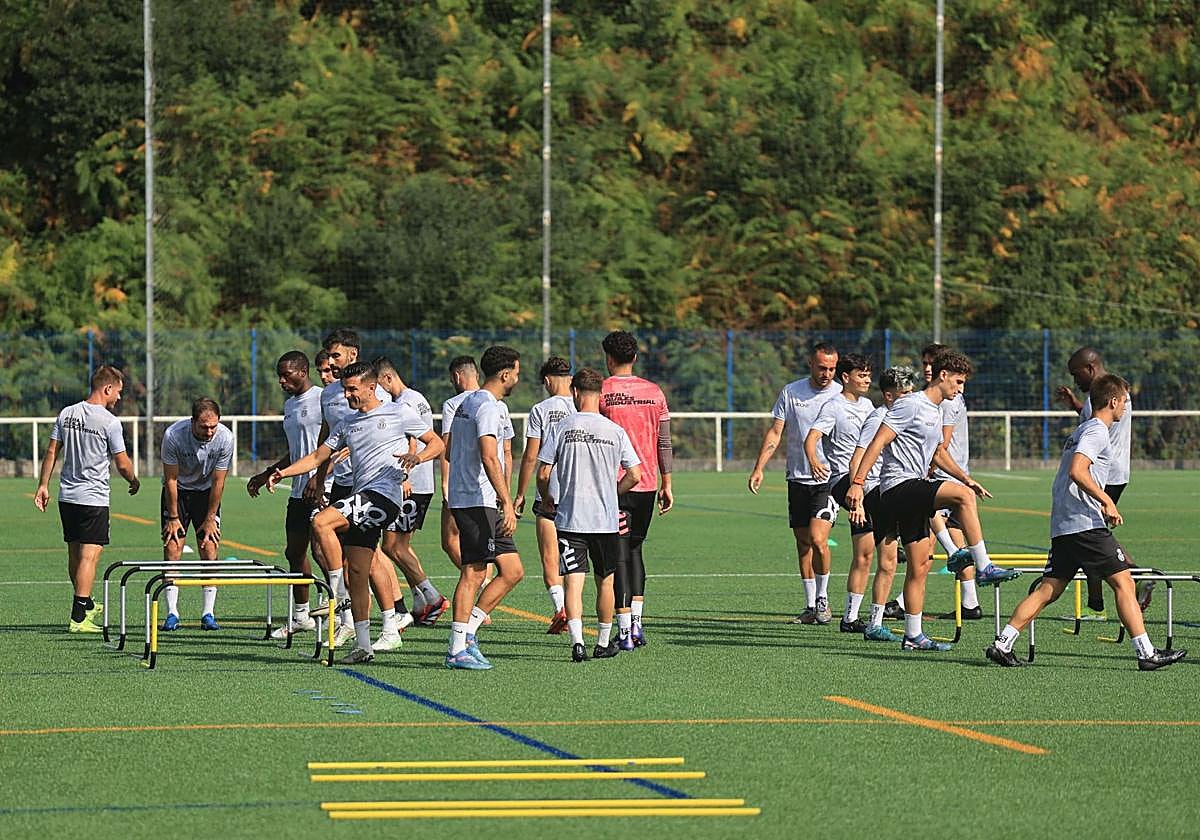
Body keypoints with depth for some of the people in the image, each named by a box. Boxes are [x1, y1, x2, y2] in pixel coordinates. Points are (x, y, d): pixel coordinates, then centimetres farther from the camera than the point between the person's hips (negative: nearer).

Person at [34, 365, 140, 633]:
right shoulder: (109, 422, -12)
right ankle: (78, 618, -11)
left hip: (67, 497, 7)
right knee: (89, 556, -6)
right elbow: (122, 464, -7)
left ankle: (87, 606, 33)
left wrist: (43, 485, 13)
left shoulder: (66, 414, 5)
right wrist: (134, 481, 13)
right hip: (94, 499, -7)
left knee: (75, 555, 15)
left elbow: (51, 452, 7)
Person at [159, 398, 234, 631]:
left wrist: (210, 519, -9)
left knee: (209, 549, -8)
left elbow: (218, 482, -14)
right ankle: (172, 613, -7)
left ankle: (208, 614, -3)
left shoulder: (225, 438, -24)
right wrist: (173, 518, -12)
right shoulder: (173, 435, -28)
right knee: (172, 549, -10)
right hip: (178, 491, -1)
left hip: (206, 492, 1)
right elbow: (171, 479, -17)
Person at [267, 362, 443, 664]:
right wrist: (283, 472, 7)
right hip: (360, 498, 7)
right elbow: (318, 457, 20)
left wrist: (418, 457, -15)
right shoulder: (347, 423, 20)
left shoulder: (399, 413, 2)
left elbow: (437, 444, 6)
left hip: (384, 495, -7)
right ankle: (363, 645, 6)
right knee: (358, 572, 3)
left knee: (321, 523, -24)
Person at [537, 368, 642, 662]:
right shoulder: (615, 431, 0)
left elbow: (543, 474, -6)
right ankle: (603, 643, 24)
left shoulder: (562, 427, -4)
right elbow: (635, 475, -1)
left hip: (569, 518, -1)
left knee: (573, 581, -4)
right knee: (605, 581, 15)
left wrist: (546, 499, 14)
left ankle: (577, 641, -20)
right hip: (606, 519, 1)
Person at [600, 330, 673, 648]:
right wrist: (666, 484, 13)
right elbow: (664, 443, 7)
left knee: (619, 555, -1)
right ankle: (636, 623, 13)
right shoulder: (654, 392, 5)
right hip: (647, 484, 4)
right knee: (635, 549, 19)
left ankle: (624, 631, -5)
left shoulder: (600, 392, -5)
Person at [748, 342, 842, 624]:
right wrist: (759, 468, -1)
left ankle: (823, 599, 2)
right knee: (803, 543, 7)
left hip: (829, 481, -3)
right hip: (798, 479, 3)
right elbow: (775, 432, 6)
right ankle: (811, 607, 16)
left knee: (817, 539, -17)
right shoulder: (791, 392, 3)